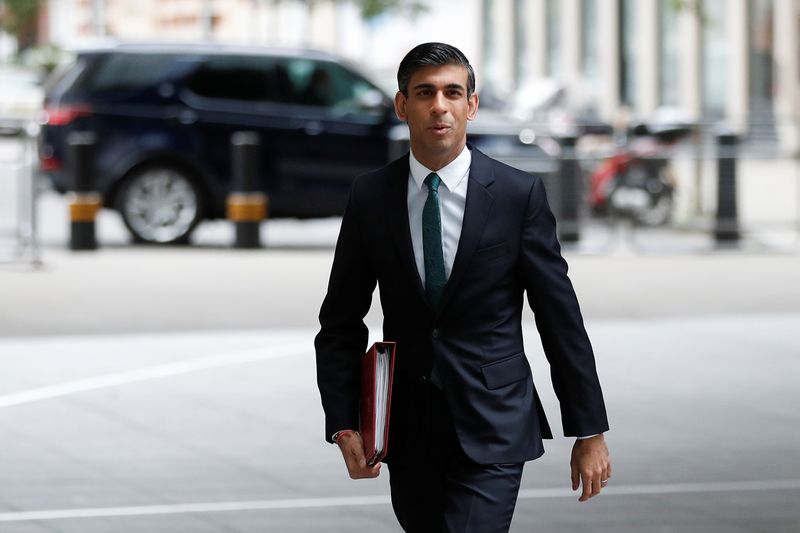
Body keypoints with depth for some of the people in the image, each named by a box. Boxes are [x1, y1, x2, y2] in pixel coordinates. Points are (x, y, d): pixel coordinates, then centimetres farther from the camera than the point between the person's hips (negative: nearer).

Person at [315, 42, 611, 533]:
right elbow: (341, 322, 6)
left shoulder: (519, 194, -5)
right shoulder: (370, 197, 1)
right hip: (409, 428, 3)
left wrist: (589, 432, -1)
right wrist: (344, 425, -4)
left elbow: (561, 317, -2)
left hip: (493, 426, -3)